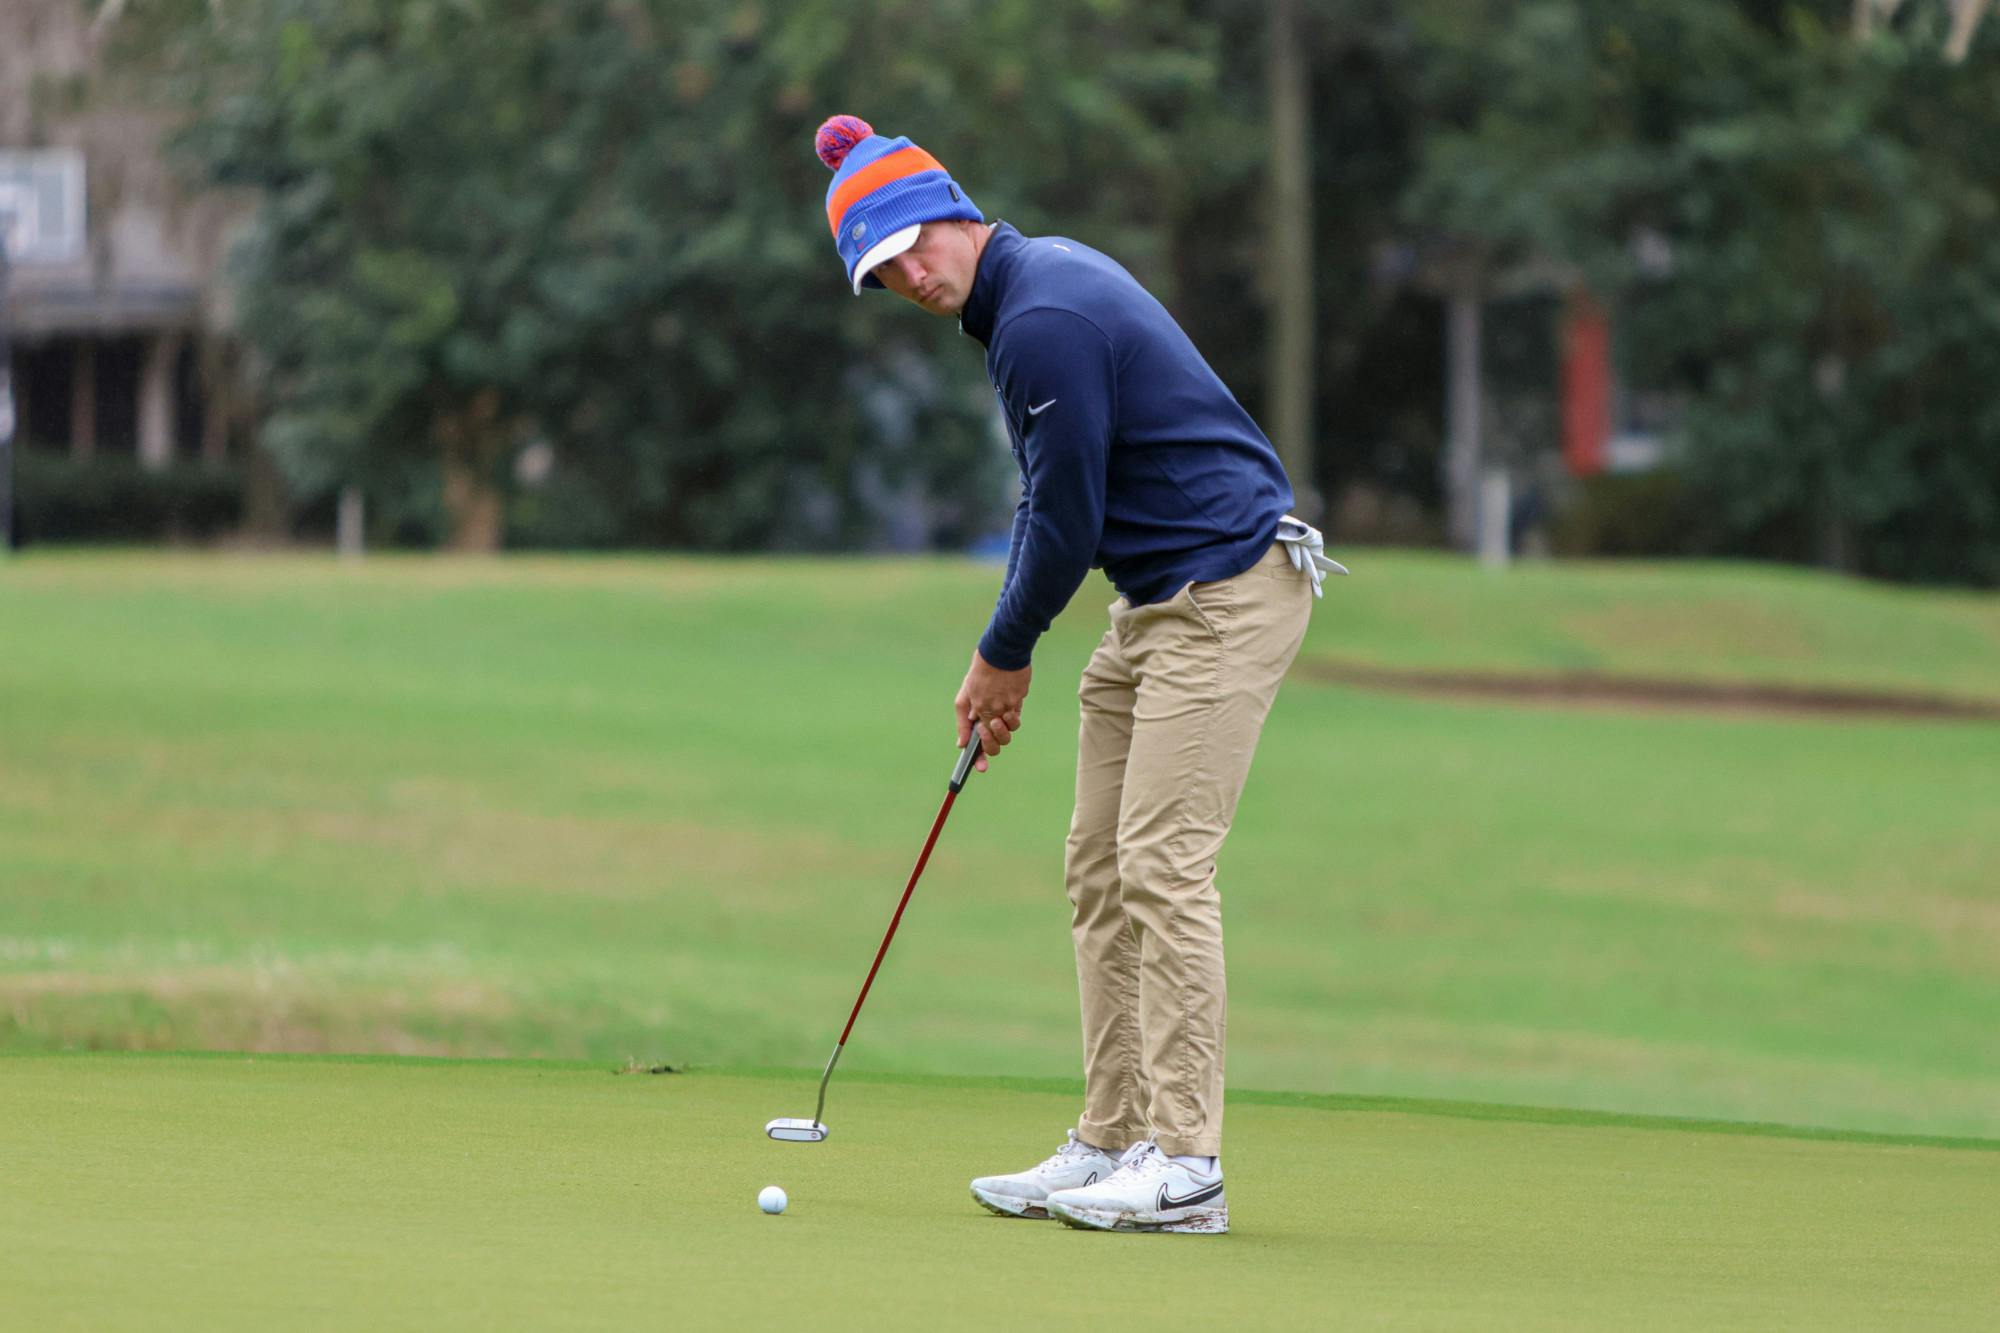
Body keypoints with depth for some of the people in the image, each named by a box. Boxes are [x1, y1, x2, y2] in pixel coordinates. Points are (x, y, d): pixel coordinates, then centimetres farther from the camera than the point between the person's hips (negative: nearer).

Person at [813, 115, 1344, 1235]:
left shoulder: (1044, 321, -20)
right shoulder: (1039, 280, 13)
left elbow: (1067, 520, -17)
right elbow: (1052, 498, 20)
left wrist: (1007, 654, -2)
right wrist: (1006, 654, 15)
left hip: (1228, 588, -11)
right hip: (1158, 599, 11)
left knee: (1164, 866, -14)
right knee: (1101, 869, 8)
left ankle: (1186, 1164, -15)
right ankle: (1113, 1143, 10)